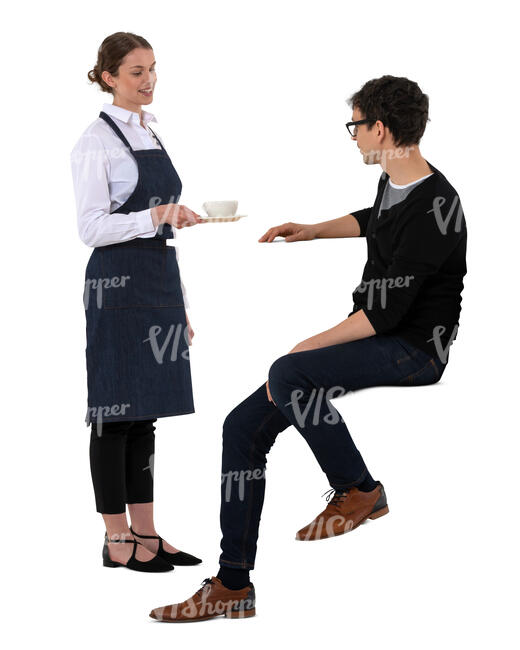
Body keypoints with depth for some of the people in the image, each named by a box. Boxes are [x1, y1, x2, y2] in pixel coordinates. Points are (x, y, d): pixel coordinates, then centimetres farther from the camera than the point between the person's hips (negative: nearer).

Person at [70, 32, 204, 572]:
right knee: (116, 414, -2)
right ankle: (117, 541, 4)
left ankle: (146, 535, 15)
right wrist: (152, 217, -28)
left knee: (146, 413, 10)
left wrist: (180, 303, 18)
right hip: (117, 284, -8)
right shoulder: (96, 142, -8)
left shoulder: (152, 136, 16)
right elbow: (91, 228, -14)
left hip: (160, 283, 8)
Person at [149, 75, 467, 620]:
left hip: (414, 350, -9)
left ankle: (359, 492, -9)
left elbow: (387, 313, -23)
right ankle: (233, 585, 0)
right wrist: (312, 230, 38)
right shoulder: (393, 184, 9)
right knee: (244, 426, -4)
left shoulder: (433, 208, -21)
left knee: (287, 375, -34)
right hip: (372, 339, 9)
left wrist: (305, 349, -19)